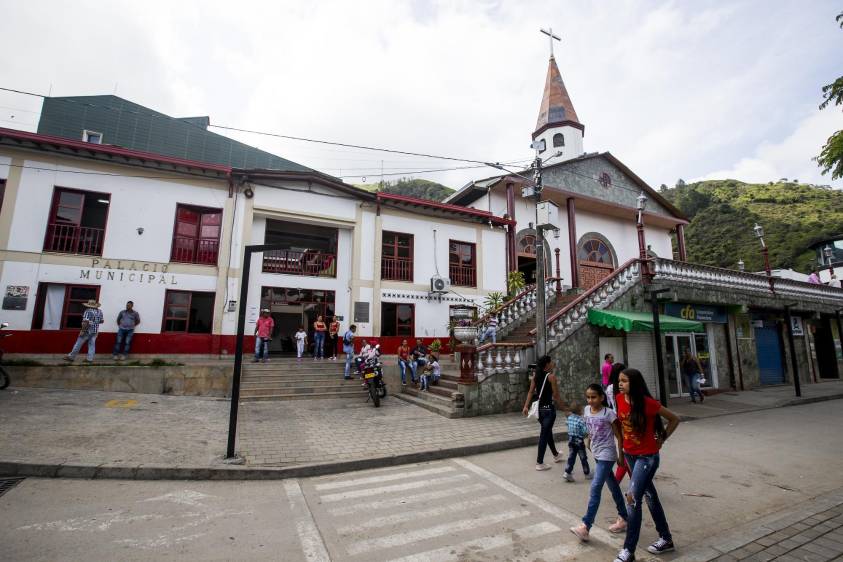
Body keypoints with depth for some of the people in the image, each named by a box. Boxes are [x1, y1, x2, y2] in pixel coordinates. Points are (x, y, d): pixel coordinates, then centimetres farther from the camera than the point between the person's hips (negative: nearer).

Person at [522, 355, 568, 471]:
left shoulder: (536, 376, 6)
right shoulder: (551, 376, -12)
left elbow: (530, 392, 3)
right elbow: (556, 395, -12)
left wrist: (526, 406, 2)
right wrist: (563, 406, -2)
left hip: (539, 408, 7)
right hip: (548, 408, -7)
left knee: (548, 432, 23)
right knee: (544, 435, -1)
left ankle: (556, 455, 42)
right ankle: (539, 463, 3)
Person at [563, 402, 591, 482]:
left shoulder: (569, 418, -1)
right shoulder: (581, 420, -21)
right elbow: (585, 431, -25)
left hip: (571, 440, 5)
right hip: (579, 441, -5)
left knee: (571, 457, 9)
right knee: (583, 458, 13)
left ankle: (567, 473, 3)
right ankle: (587, 473, 29)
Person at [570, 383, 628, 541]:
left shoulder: (608, 413, -17)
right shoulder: (587, 410, 0)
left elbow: (618, 435, -11)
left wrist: (621, 455, -8)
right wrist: (589, 443, 20)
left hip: (607, 454, -7)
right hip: (596, 453, 7)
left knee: (595, 488, -12)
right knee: (613, 487, 20)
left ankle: (585, 526, -11)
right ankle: (623, 518, 35)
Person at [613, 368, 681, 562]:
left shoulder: (648, 403, -22)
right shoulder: (619, 400, -6)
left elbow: (674, 419, -9)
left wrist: (661, 439, -5)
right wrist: (623, 447, 10)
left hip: (647, 457, -6)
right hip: (630, 454, 6)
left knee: (633, 499, -8)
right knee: (649, 495, 19)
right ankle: (666, 539, 38)